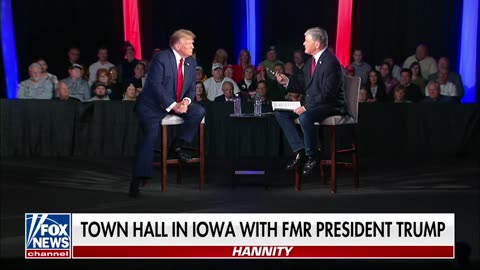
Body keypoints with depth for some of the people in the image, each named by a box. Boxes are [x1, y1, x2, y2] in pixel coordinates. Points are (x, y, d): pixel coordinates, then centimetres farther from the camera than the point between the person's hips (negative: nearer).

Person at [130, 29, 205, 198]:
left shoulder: (191, 62, 6)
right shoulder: (160, 58, -15)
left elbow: (192, 87, 9)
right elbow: (156, 85, -22)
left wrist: (186, 100, -14)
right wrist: (172, 105, -26)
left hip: (178, 104, 6)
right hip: (153, 105, -6)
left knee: (199, 112, -15)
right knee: (150, 136, -23)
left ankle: (177, 145, -1)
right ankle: (138, 179, -19)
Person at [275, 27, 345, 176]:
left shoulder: (330, 62, -18)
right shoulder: (310, 62, 12)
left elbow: (327, 93, -24)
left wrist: (306, 107, -26)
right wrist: (287, 82, 6)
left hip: (330, 105, -10)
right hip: (311, 104, 10)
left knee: (305, 117, -36)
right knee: (281, 113, -3)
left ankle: (312, 155, -15)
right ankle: (300, 151, -6)